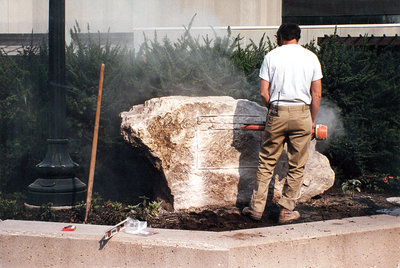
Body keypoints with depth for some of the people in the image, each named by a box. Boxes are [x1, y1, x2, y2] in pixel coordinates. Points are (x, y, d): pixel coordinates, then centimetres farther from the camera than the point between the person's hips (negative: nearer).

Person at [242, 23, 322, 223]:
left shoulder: (271, 56, 3)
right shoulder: (311, 57, 5)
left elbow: (264, 93, -3)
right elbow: (316, 95, 4)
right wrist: (312, 122, 13)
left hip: (277, 113, 0)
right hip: (302, 113, 0)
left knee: (266, 162, 9)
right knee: (296, 166, 8)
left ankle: (257, 208, 12)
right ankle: (286, 211, 12)